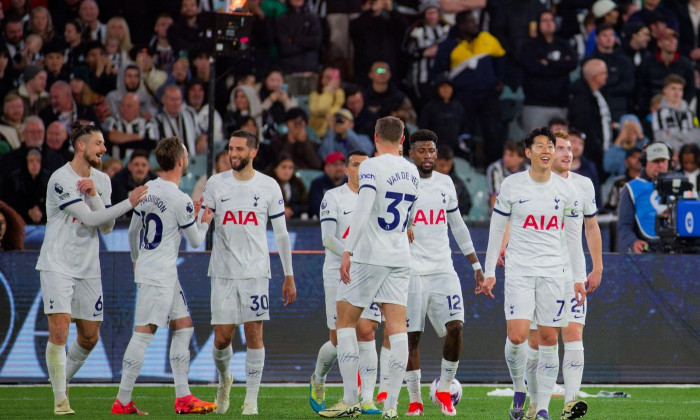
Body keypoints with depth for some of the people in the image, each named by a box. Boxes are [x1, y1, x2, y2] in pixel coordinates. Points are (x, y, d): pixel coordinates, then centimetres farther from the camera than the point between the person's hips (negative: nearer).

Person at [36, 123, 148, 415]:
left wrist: (94, 195, -12)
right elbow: (90, 218, -19)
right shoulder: (61, 179, -14)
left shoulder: (102, 180, 9)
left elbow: (107, 226, 3)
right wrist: (129, 203, -22)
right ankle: (60, 399, -8)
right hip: (57, 266, -7)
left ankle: (61, 381, 30)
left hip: (88, 269, 7)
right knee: (59, 328, -16)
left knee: (90, 336, 8)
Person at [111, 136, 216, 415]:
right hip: (159, 275, -9)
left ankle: (183, 397, 10)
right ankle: (123, 401, -6)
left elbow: (133, 230, 17)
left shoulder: (146, 190, 6)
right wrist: (204, 222, 16)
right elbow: (195, 241, -5)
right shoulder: (180, 200, -17)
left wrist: (136, 259, 33)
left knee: (183, 326, 11)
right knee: (144, 333, -7)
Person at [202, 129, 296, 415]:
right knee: (222, 338, 0)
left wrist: (289, 276, 5)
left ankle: (251, 399, -1)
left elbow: (281, 233, 7)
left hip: (255, 271, -1)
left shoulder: (268, 186, 3)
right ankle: (224, 379, 30)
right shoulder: (215, 184, 5)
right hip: (222, 271, 1)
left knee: (254, 333, -7)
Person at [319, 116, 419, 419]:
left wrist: (348, 251, -21)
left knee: (345, 321, 5)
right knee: (397, 328, 2)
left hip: (369, 257, -6)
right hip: (400, 258, 6)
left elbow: (363, 210, -20)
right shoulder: (412, 172, 11)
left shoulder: (371, 167, -10)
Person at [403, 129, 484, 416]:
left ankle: (444, 389, 6)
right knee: (411, 336, -3)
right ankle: (414, 400, 7)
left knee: (455, 327, -11)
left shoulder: (445, 184, 13)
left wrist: (476, 265, 19)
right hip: (411, 271, -3)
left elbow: (458, 227, 21)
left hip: (443, 270, 4)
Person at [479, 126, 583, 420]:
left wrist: (578, 278, 10)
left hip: (553, 272, 2)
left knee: (548, 339, -1)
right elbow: (497, 228, 6)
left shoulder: (565, 189, 5)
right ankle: (519, 390, 12)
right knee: (517, 336, -14)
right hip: (519, 271, -2)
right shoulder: (511, 185, -1)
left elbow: (572, 236, 12)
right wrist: (489, 272, 3)